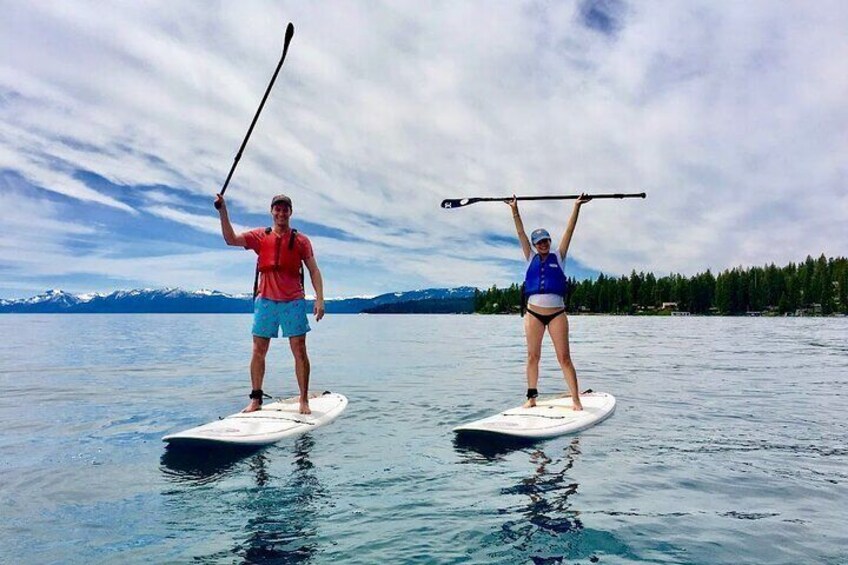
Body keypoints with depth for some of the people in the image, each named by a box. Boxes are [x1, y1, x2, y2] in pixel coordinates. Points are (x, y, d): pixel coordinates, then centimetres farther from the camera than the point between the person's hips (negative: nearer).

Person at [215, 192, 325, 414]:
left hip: (293, 301, -1)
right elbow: (231, 239, -2)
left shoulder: (300, 240, 6)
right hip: (265, 300, 2)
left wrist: (319, 299, -7)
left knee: (299, 351, -2)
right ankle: (256, 400, 15)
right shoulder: (260, 236, 9)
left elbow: (314, 271, 3)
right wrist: (223, 211, -12)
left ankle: (304, 401, 5)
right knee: (258, 351, 4)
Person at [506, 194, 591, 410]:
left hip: (557, 313, -2)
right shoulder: (531, 259, 11)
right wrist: (515, 210, 9)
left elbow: (569, 231, 4)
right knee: (533, 356, 5)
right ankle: (532, 397, 12)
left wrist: (576, 207, 0)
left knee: (564, 357, -3)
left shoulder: (558, 257, 9)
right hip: (533, 313, 2)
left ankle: (576, 399, -2)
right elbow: (521, 233, 10)